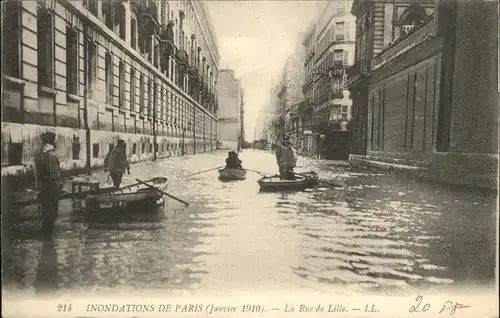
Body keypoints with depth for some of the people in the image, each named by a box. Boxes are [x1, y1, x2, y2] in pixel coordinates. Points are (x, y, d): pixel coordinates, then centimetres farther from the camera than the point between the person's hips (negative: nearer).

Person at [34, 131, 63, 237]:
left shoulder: (38, 153, 7)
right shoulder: (51, 154, -19)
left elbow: (37, 170, 12)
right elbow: (55, 172, -21)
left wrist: (39, 185, 17)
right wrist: (59, 183, -9)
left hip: (41, 185, 8)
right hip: (52, 185, -8)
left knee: (45, 207, 19)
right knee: (53, 209, 3)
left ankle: (45, 229, 31)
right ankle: (48, 230, 8)